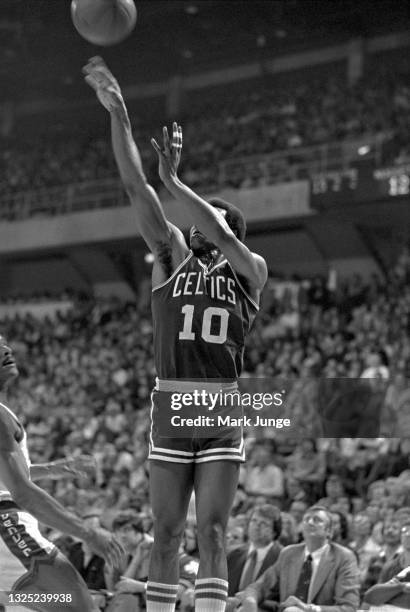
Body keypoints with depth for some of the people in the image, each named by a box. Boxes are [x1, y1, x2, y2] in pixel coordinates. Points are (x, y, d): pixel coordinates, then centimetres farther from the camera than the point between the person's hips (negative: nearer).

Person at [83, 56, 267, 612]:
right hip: (171, 403, 2)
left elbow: (223, 241, -16)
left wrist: (174, 180, -18)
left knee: (211, 531, -6)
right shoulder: (173, 259, 10)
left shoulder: (251, 270, 7)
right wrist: (117, 113, -7)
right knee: (166, 533, 3)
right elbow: (136, 188, 1)